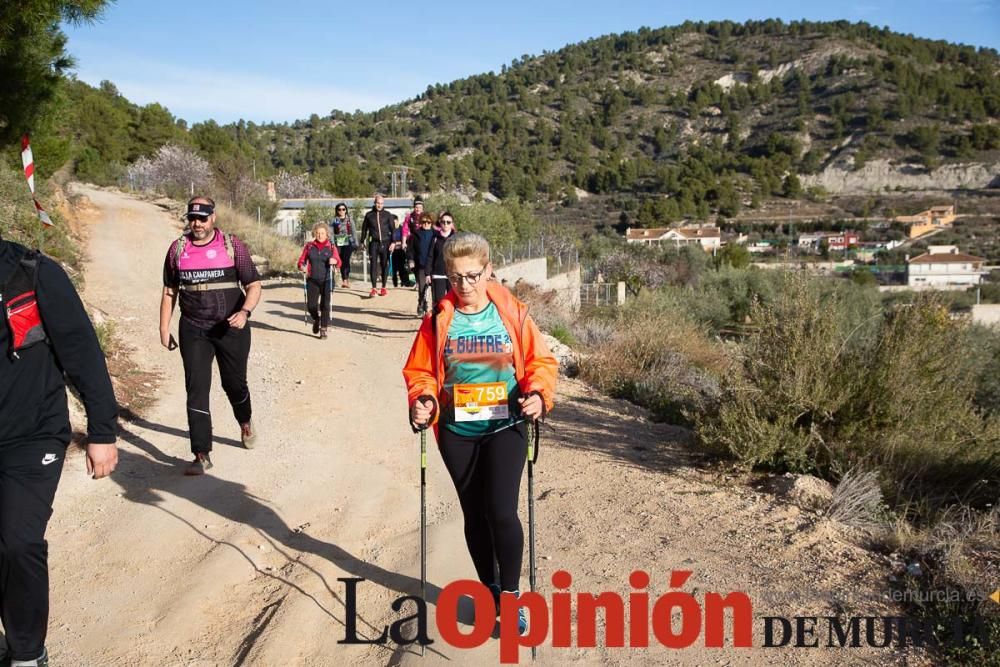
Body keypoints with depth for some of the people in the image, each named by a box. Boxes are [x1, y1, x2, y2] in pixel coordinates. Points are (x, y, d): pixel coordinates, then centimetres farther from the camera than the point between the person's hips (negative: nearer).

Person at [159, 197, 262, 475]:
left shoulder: (232, 245, -5)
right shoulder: (178, 249, 3)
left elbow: (254, 285, -6)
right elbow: (169, 292, 10)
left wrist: (245, 311, -23)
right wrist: (164, 329, 6)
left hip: (231, 328, -1)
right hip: (193, 330, 2)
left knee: (234, 383, 12)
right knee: (196, 389, -4)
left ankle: (246, 424, 44)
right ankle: (202, 455, 1)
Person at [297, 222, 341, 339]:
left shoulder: (331, 247, 4)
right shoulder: (309, 246, 7)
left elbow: (339, 262, -2)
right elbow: (301, 260, 10)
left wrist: (335, 261, -25)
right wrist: (302, 267, -12)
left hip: (327, 281, -1)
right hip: (312, 281, 1)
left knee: (325, 305, -5)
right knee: (312, 305, -5)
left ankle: (323, 329, 7)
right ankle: (316, 320, 29)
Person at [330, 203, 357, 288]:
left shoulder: (350, 220, 13)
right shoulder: (333, 220, 8)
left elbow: (353, 232, 14)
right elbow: (331, 232, 2)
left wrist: (355, 243, 8)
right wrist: (332, 243, -8)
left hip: (348, 243, 0)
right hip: (338, 243, 0)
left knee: (346, 260, -14)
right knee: (342, 261, 0)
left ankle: (345, 280, -14)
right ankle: (345, 280, 8)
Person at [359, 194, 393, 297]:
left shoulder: (388, 215, 5)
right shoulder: (369, 215, 8)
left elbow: (392, 229, 5)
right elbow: (364, 229, 15)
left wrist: (393, 242, -4)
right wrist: (362, 242, 13)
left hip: (385, 243, 0)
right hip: (374, 242, 0)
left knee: (384, 265, 4)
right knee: (373, 264, -8)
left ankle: (383, 288, 13)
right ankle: (373, 288, -8)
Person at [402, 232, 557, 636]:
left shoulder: (512, 313, -5)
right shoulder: (439, 320, -2)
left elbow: (540, 360, -1)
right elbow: (420, 370, 1)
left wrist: (537, 393, -19)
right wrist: (423, 400, -18)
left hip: (504, 427, -2)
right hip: (457, 432, 2)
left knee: (501, 512, -10)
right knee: (474, 514, 13)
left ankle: (511, 595, 12)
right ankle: (490, 590, 33)